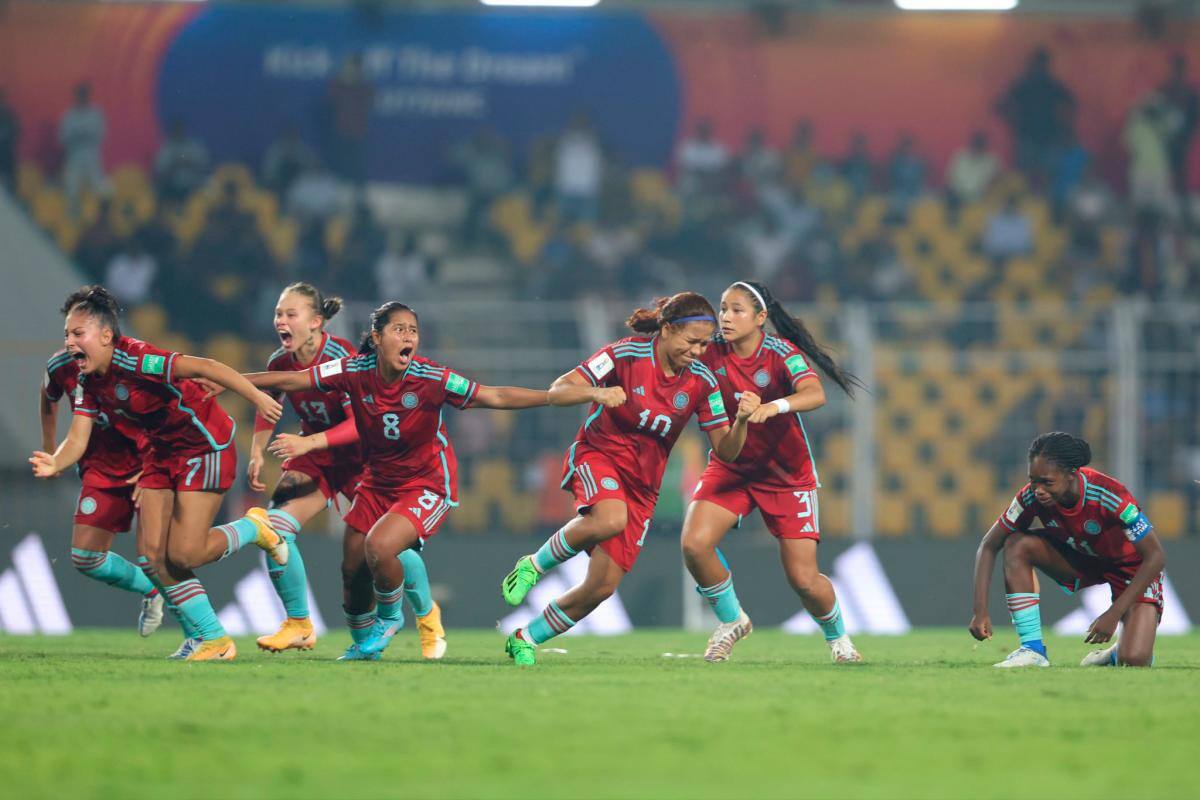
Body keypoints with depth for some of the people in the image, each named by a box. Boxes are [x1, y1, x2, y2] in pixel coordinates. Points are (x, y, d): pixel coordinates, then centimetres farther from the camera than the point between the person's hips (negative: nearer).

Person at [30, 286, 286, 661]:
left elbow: (204, 367, -33)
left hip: (207, 446, -9)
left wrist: (257, 398, -39)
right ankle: (214, 641, 11)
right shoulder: (89, 383, -1)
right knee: (151, 556, 0)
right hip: (163, 453, 9)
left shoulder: (134, 360, -27)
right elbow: (77, 440, -5)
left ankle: (253, 528, 16)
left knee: (182, 555, -12)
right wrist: (55, 464, -28)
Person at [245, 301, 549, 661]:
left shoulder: (431, 378, -22)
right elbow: (289, 381, -6)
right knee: (352, 567, 8)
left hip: (427, 484, -5)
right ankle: (363, 644, 37)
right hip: (378, 480, 5)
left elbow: (496, 397, -20)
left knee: (379, 546, -26)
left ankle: (390, 616, 6)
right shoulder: (355, 372, -13)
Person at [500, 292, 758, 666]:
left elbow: (725, 450, -1)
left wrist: (741, 420, -22)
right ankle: (533, 566, -15)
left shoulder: (702, 380, -3)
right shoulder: (626, 354, -13)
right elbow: (556, 392, -15)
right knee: (610, 519, -39)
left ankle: (524, 640, 19)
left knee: (602, 587, -3)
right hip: (599, 455, -4)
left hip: (642, 484, 4)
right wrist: (596, 393, -35)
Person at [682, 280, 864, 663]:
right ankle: (731, 621, 6)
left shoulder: (782, 353, -19)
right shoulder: (713, 354, -8)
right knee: (694, 544, -21)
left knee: (804, 579, -6)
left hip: (787, 473, -3)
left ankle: (837, 636, 28)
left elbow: (815, 394, -35)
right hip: (730, 468, 3)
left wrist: (774, 407, -55)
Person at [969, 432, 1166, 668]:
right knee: (1017, 545, -22)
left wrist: (1114, 614, -32)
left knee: (1134, 661, -25)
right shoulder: (1032, 496, -22)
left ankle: (1120, 650, 14)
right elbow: (989, 546, -12)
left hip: (1132, 568, -4)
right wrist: (981, 611, -23)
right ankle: (1032, 649, -17)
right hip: (1081, 560, 4)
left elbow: (1155, 557, -29)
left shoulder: (1109, 496, -34)